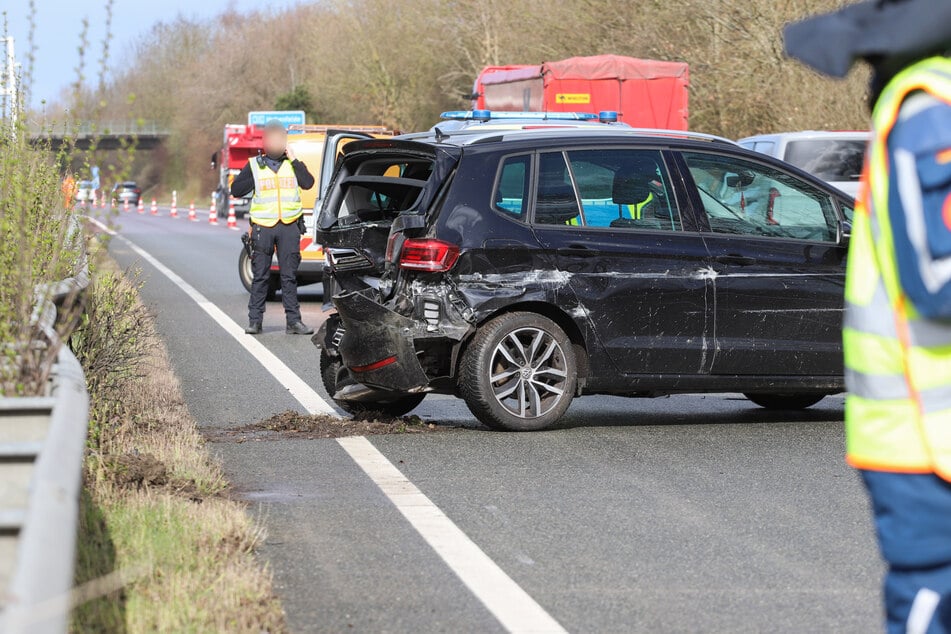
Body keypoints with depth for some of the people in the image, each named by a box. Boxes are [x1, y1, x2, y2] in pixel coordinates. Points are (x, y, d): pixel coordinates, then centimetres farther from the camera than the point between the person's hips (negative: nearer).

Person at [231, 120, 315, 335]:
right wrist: (255, 180, -6)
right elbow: (235, 190, 4)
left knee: (289, 276, 1)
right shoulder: (254, 165, 9)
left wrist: (294, 160, -7)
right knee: (260, 276, 0)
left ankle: (294, 321, 2)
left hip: (289, 227, 1)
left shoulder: (292, 164, 11)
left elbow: (308, 183, -6)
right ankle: (255, 321, 4)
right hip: (263, 226, -1)